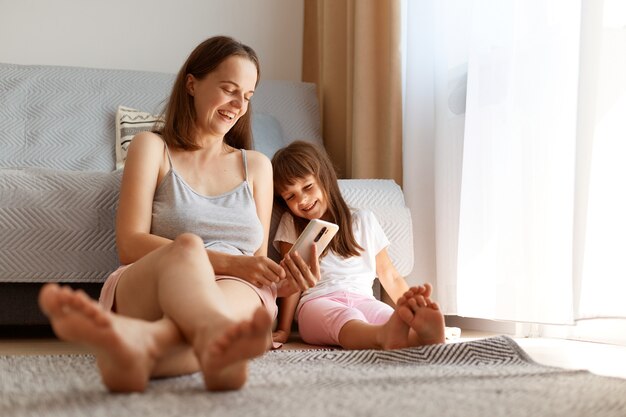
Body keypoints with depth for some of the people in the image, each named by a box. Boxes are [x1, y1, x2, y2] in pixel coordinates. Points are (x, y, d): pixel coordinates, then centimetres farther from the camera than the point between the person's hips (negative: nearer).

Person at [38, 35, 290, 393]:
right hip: (144, 289, -2)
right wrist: (227, 262, -12)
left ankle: (144, 341, -73)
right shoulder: (153, 147, 15)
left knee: (239, 295, -38)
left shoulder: (257, 166, 27)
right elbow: (130, 245, 0)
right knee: (187, 245, -38)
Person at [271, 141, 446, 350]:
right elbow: (291, 283, 10)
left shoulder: (363, 221, 22)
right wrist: (283, 330, -1)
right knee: (345, 318, -40)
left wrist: (417, 308, 9)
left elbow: (390, 277, 21)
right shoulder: (291, 224, 17)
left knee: (389, 315, -36)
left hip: (362, 299, 2)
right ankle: (388, 336, -73)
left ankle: (421, 334, -69)